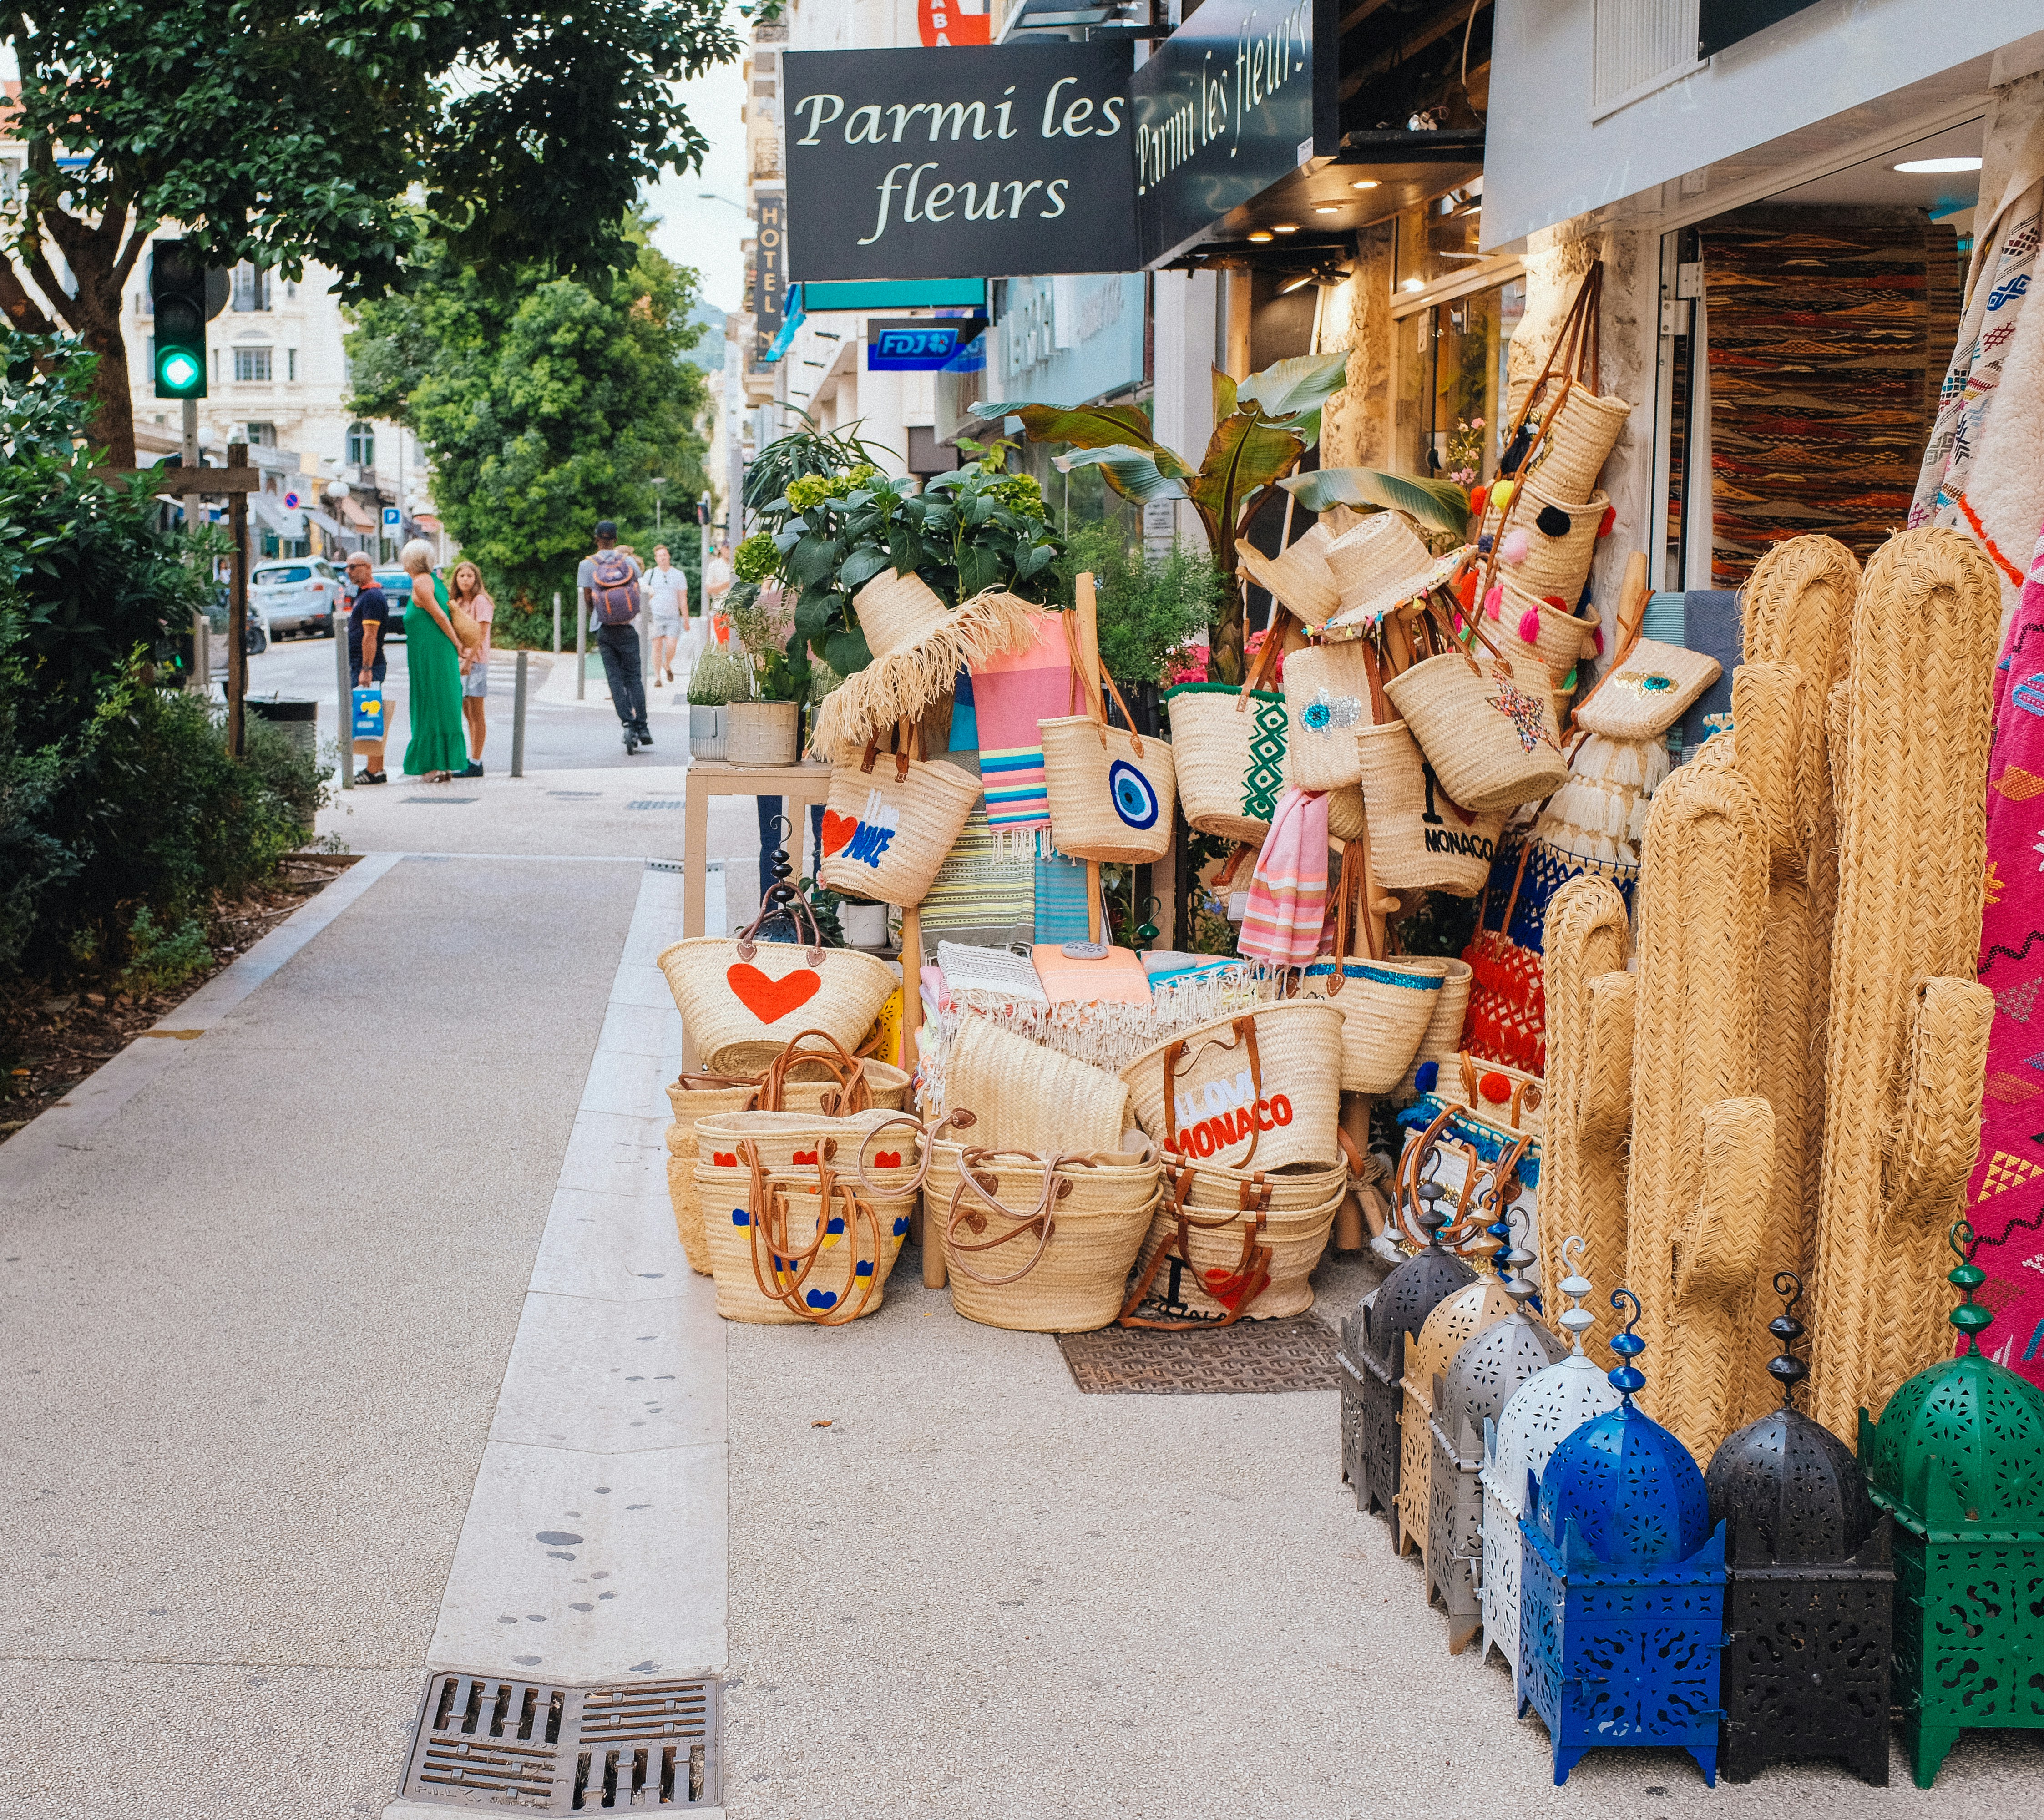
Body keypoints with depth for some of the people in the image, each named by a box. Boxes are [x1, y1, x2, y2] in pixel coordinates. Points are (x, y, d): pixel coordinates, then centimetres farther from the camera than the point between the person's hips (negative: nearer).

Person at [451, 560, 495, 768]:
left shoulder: (481, 601, -7)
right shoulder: (458, 602, 16)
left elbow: (481, 634, -14)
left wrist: (469, 661, -19)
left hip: (476, 661, -8)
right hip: (459, 661, 8)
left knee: (476, 714, -5)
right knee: (467, 713, 10)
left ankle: (476, 763, -4)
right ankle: (473, 758, 15)